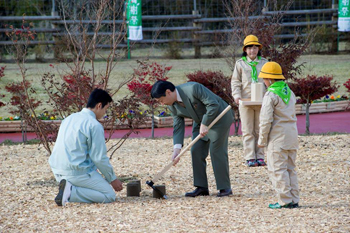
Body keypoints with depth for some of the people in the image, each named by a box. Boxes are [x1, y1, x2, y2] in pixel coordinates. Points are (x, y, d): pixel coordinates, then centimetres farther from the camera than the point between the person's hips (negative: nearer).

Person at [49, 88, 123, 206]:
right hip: (77, 173, -9)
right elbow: (100, 158, -12)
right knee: (110, 195, -1)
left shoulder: (70, 118, 14)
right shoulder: (94, 125, -13)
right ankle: (71, 192, -18)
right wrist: (113, 179, 3)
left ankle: (69, 187, 7)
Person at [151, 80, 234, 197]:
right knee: (196, 151, -2)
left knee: (217, 151, -12)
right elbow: (178, 126, -4)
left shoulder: (193, 88, -31)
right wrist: (177, 148, -16)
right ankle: (201, 187, 4)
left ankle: (225, 188, -6)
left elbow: (213, 105, -30)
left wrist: (205, 124, -28)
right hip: (201, 122, 8)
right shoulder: (172, 106, -6)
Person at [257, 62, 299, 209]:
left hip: (278, 137, -8)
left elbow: (266, 120, -15)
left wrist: (262, 140, -5)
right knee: (290, 168, 13)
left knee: (278, 169, -2)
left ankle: (285, 201, -4)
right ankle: (294, 200, 13)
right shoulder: (289, 92, 12)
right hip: (292, 134, 8)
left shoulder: (271, 95, -13)